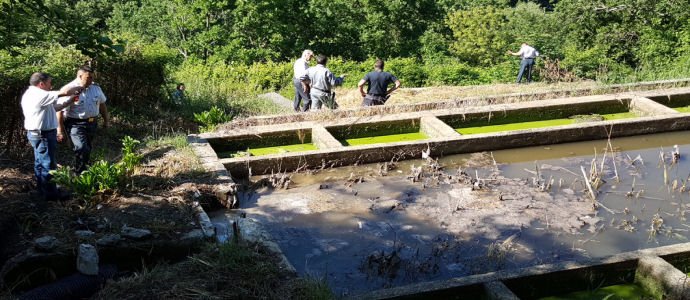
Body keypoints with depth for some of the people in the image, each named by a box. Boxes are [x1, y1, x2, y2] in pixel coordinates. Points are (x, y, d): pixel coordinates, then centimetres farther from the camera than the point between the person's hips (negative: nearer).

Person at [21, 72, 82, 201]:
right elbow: (65, 92, -21)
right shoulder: (40, 95, -20)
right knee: (48, 164, -3)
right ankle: (51, 193, 3)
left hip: (36, 134, 11)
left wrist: (71, 100, 11)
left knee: (40, 163, 18)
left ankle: (42, 189, 29)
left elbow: (55, 106, 17)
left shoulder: (30, 94, 13)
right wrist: (77, 88, -2)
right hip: (44, 135, -11)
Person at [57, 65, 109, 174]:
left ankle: (85, 169, 31)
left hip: (91, 123, 6)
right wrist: (60, 130, -14)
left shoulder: (95, 87, 5)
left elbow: (102, 104, 19)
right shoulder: (68, 90, -14)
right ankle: (80, 174, -4)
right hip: (76, 124, -6)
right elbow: (59, 111, -13)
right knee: (82, 149, -16)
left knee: (88, 149, 15)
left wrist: (106, 120, 20)